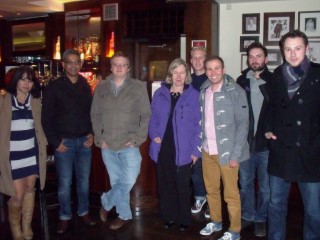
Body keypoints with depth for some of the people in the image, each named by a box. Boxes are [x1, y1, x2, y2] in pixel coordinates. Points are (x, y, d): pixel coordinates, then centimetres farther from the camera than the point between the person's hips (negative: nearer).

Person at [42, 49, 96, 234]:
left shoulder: (85, 86, 8)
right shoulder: (54, 87, -4)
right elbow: (47, 118, -5)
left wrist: (92, 133, 3)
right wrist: (55, 142, -8)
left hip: (84, 141, 4)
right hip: (64, 142, -3)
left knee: (84, 180, 12)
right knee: (65, 182, 3)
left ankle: (84, 212, 27)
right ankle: (65, 217, 19)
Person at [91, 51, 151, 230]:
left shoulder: (138, 87, -2)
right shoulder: (101, 88, 6)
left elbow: (146, 116, -3)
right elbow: (96, 115, 9)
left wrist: (137, 139, -10)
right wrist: (99, 139, -1)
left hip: (129, 145, -2)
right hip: (107, 146, 2)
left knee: (128, 182, -7)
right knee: (116, 182, 10)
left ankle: (106, 202, 19)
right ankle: (125, 215, 27)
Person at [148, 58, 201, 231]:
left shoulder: (193, 95, -3)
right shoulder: (160, 93, 5)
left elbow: (198, 124, -4)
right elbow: (153, 118, 10)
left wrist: (195, 150, -9)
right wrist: (154, 134, -8)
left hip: (183, 150, -3)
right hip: (162, 148, 3)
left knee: (182, 186, 8)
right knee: (165, 185, 13)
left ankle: (184, 219, 25)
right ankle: (168, 217, 29)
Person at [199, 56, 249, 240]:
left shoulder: (235, 91, -9)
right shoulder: (204, 91, 7)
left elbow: (243, 124, -11)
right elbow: (202, 121, 10)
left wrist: (236, 153, -15)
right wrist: (199, 146, 5)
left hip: (227, 151, -5)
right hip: (208, 150, 5)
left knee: (231, 194, 4)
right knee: (211, 190, 17)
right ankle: (216, 222, 36)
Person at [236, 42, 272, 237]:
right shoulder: (241, 81, 3)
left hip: (266, 143, -2)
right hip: (245, 142, 2)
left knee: (265, 186, 10)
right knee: (245, 183, 15)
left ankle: (261, 219, 27)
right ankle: (247, 216, 32)